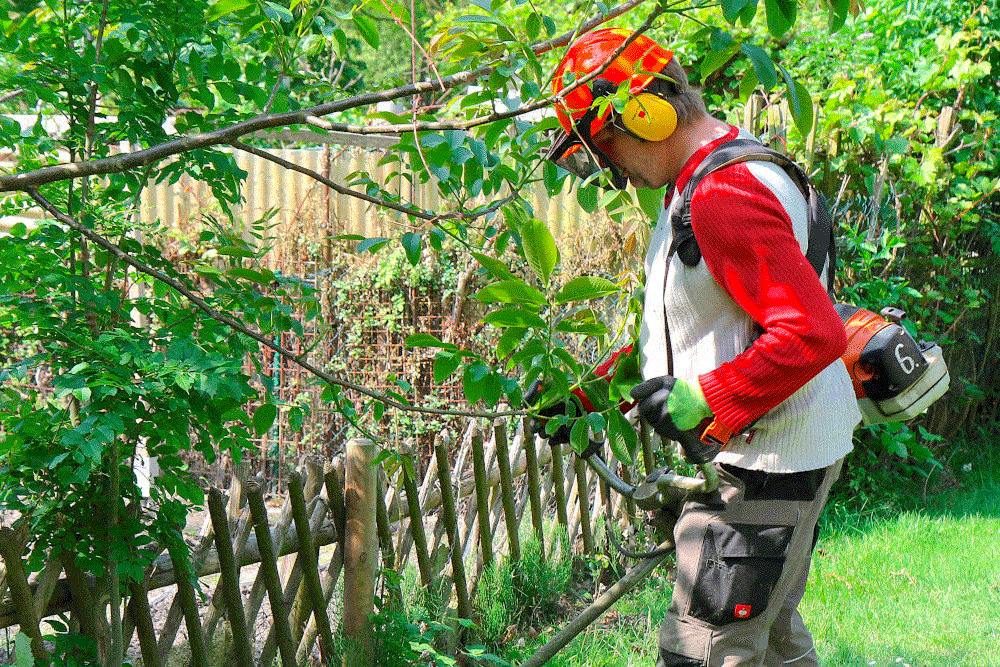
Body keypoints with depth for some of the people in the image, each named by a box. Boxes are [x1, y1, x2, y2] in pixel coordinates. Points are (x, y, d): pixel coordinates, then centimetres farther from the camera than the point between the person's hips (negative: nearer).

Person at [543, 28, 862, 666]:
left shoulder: (723, 196, -24)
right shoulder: (699, 184, 12)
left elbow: (813, 334, -31)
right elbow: (684, 327, 21)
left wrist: (699, 402, -24)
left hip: (766, 461, -11)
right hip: (774, 452, 11)